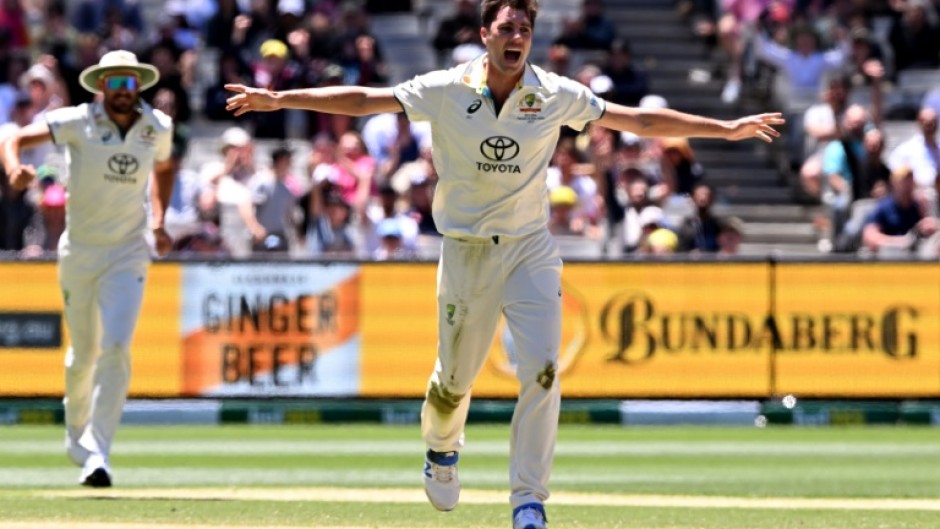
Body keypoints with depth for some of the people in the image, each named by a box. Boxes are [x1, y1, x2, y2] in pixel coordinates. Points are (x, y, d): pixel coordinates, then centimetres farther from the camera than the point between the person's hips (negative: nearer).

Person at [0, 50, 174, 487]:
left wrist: (159, 221, 9)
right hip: (78, 253, -1)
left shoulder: (158, 128, -1)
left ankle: (97, 455, -18)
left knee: (116, 348, -17)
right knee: (84, 353, 12)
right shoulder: (78, 122, -12)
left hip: (127, 256, 1)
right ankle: (76, 431, 41)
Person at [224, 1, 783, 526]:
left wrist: (727, 128, 1)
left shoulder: (557, 96, -5)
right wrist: (277, 100, -16)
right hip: (466, 251, 0)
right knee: (456, 377, 9)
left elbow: (637, 120, 2)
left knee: (543, 372, -14)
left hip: (531, 250, 1)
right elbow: (363, 100, -9)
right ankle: (442, 450, 43)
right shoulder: (446, 91, -8)